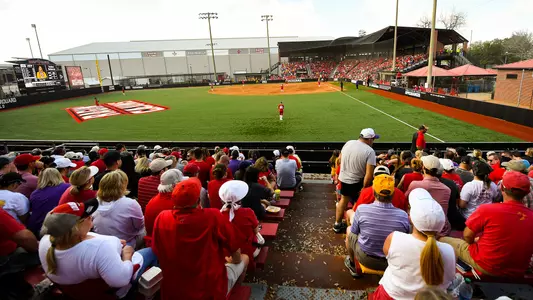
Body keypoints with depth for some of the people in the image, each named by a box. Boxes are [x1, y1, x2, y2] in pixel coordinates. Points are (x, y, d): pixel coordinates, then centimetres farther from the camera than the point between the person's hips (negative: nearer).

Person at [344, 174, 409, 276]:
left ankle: (352, 265, 46)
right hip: (391, 263, 2)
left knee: (349, 230, 26)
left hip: (365, 259, -1)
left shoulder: (361, 209, -26)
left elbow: (354, 232, -8)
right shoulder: (403, 215, -22)